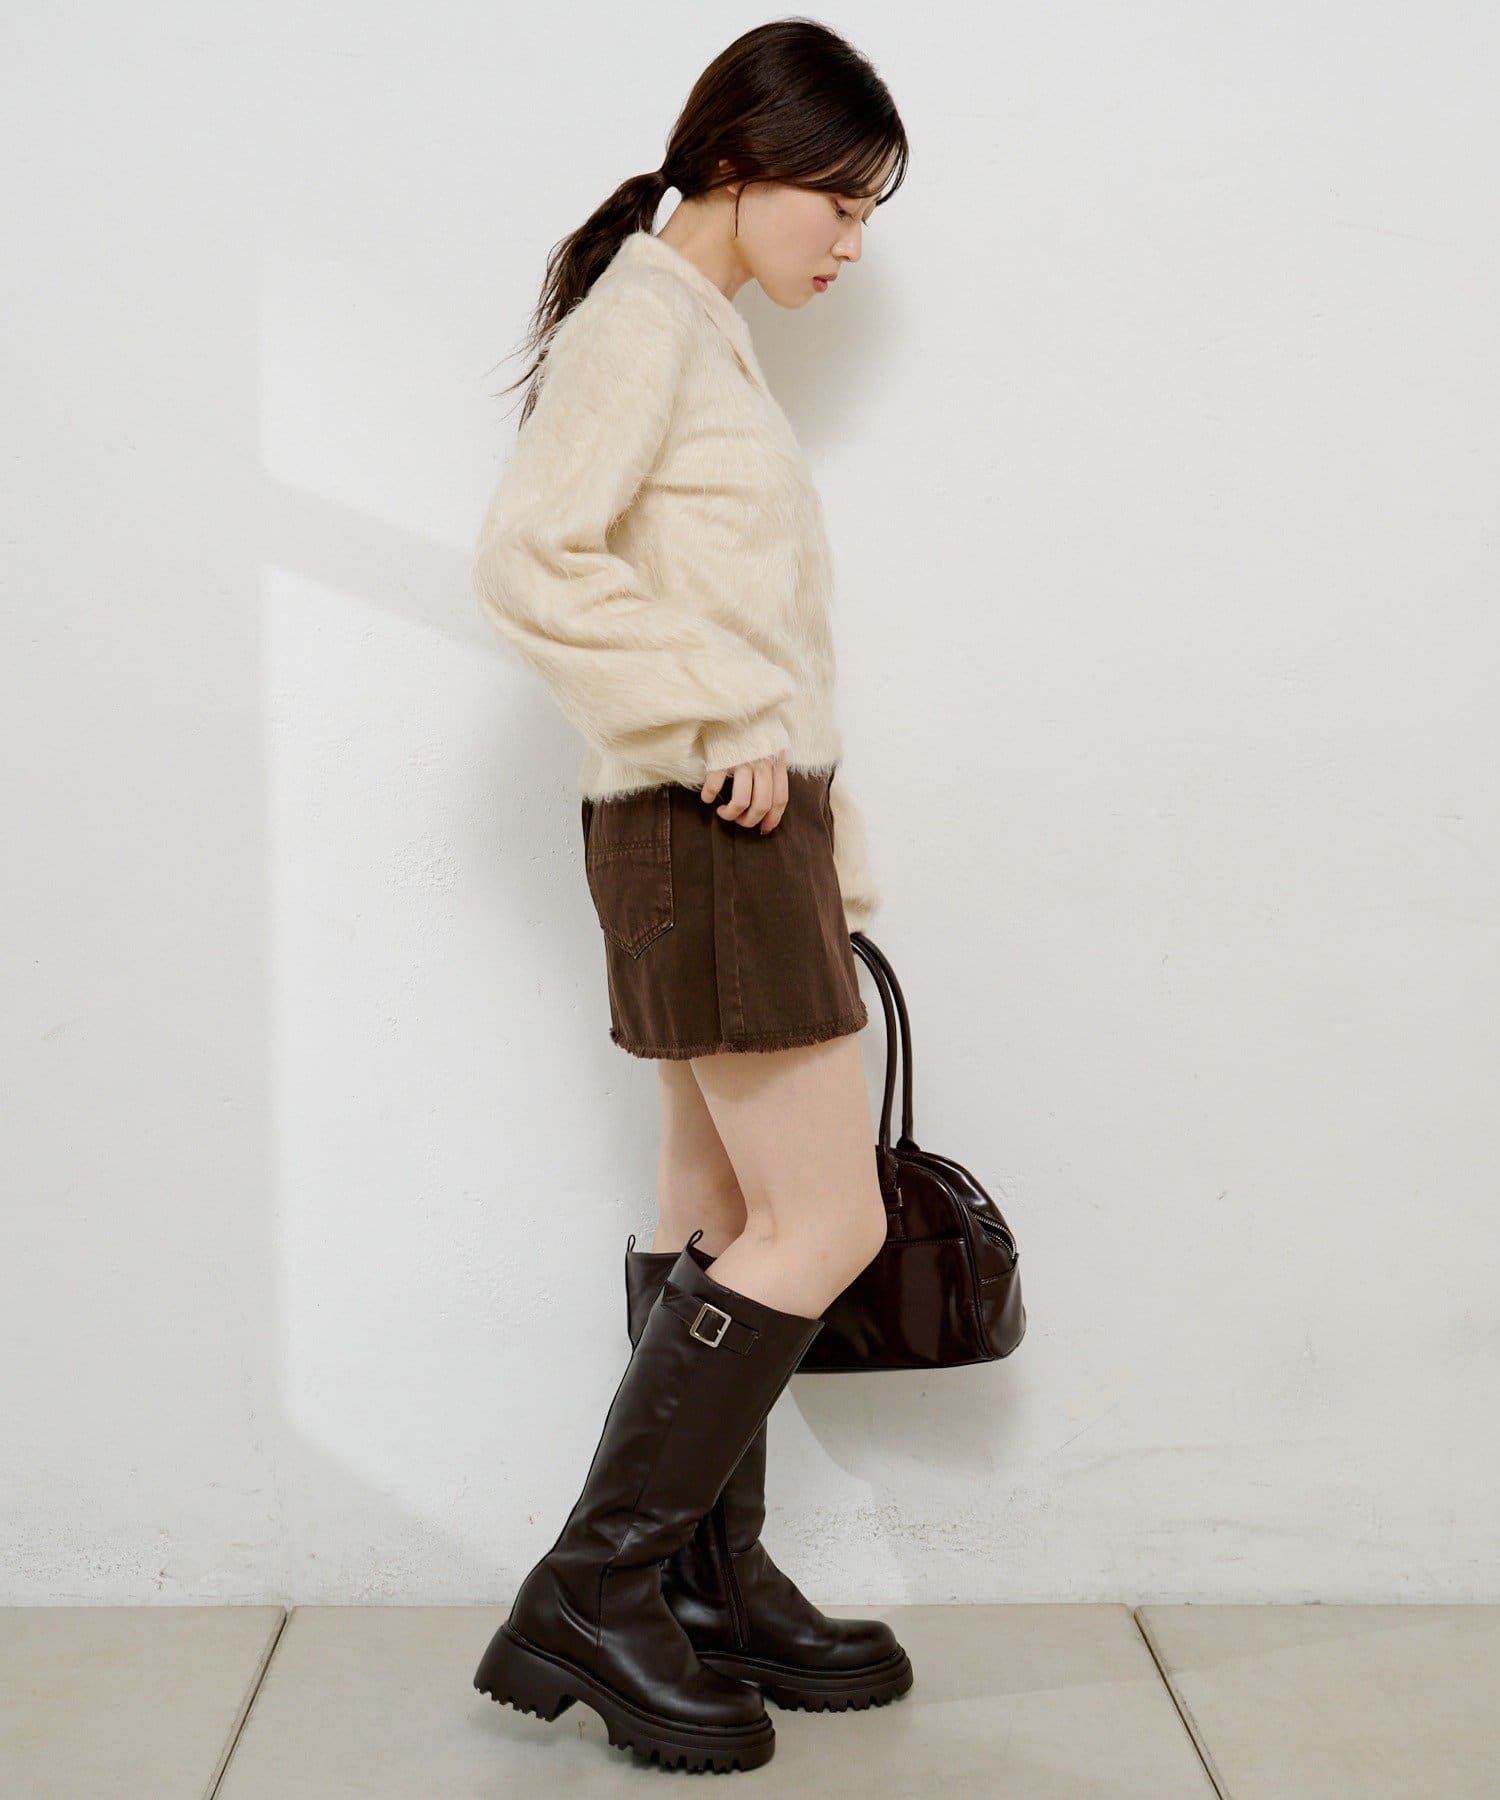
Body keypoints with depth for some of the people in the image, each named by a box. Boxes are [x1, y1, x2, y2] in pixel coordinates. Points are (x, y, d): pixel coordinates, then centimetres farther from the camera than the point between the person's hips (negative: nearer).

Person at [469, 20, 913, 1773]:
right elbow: (529, 559, -21)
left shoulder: (704, 333, 19)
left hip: (752, 824, 10)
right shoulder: (640, 320, -10)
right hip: (705, 833, -10)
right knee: (827, 1221, -9)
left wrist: (823, 830, 15)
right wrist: (716, 727, -19)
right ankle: (589, 1595, -1)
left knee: (717, 1218, 12)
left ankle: (713, 1588, 22)